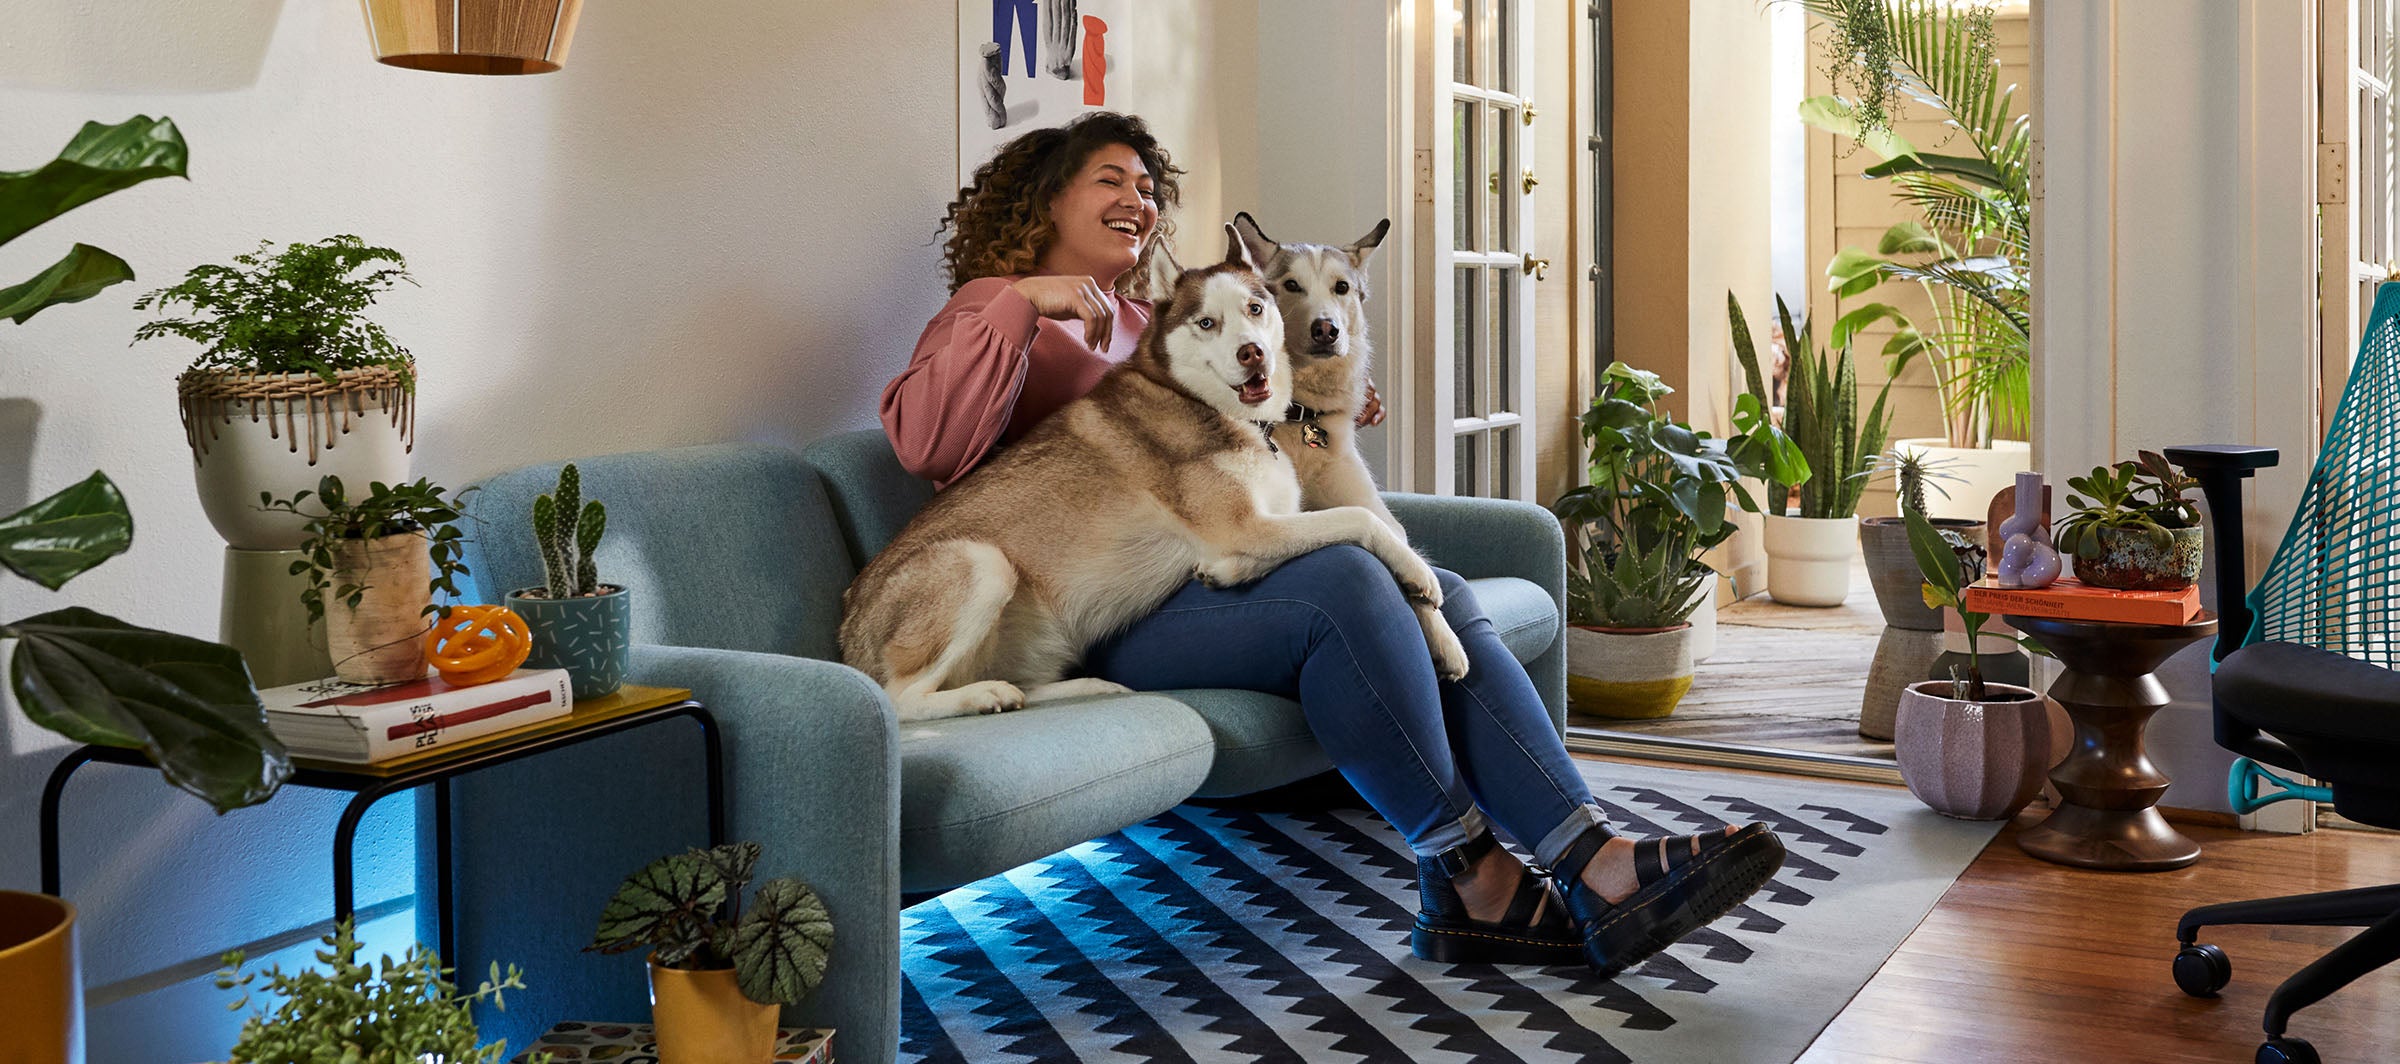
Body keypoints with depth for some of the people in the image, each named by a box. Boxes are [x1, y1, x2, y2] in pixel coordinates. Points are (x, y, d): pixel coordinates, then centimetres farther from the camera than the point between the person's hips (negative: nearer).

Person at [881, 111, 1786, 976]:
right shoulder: (998, 309, 5)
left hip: (1203, 574, 8)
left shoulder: (1143, 322, 29)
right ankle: (1466, 879, -24)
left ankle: (1595, 865, -30)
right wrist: (1020, 302, -20)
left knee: (1438, 596, -16)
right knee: (1342, 581, -31)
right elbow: (924, 443, -15)